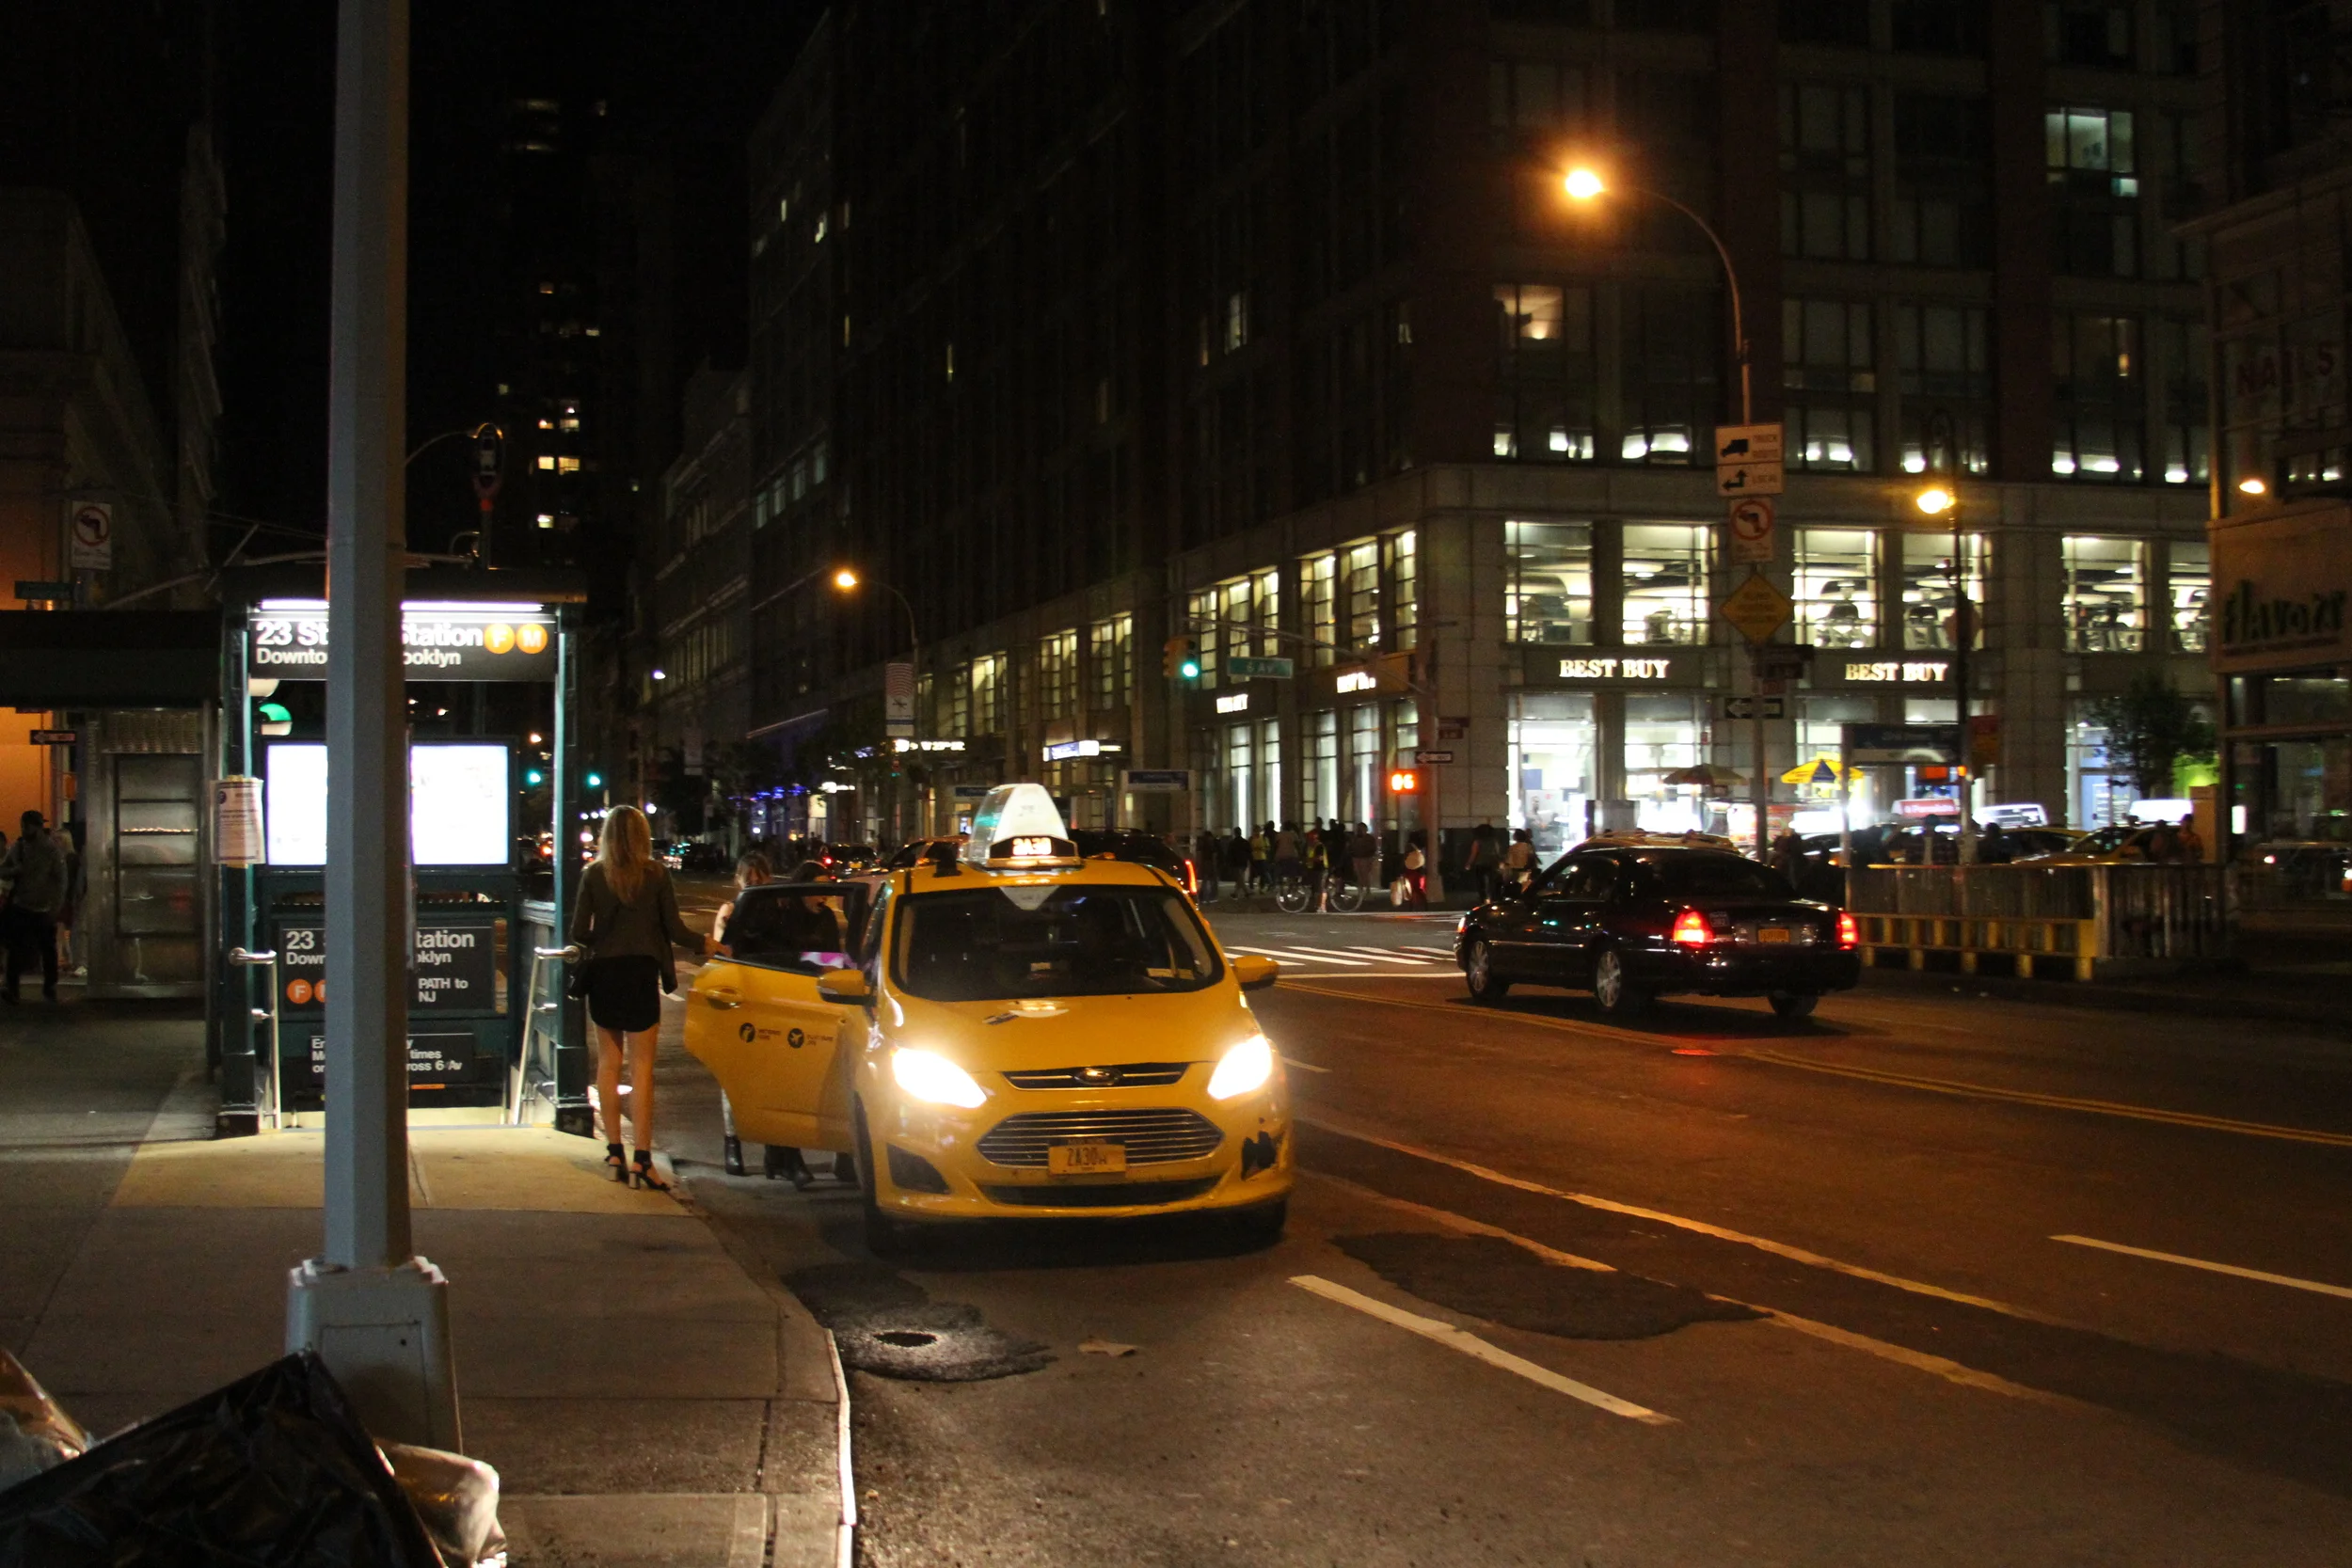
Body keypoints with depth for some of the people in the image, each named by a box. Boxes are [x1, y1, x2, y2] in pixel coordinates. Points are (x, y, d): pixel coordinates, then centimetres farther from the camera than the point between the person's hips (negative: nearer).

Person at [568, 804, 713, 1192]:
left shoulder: (593, 875, 0)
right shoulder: (656, 874, -5)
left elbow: (579, 932, -2)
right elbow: (673, 928, -4)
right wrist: (704, 944, 13)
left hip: (603, 972, 2)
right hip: (640, 971, -2)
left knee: (609, 1061, 14)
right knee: (641, 1066, -1)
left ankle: (614, 1151, 16)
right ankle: (642, 1159, -4)